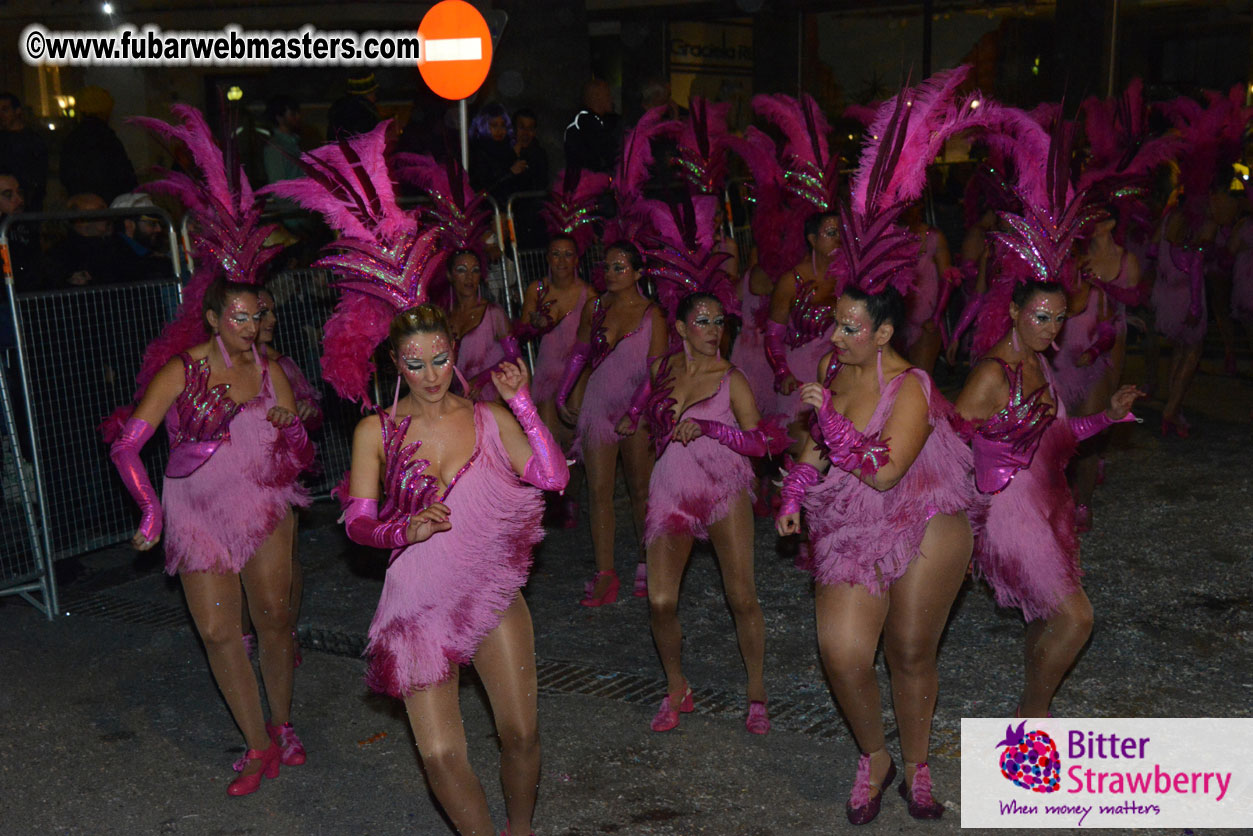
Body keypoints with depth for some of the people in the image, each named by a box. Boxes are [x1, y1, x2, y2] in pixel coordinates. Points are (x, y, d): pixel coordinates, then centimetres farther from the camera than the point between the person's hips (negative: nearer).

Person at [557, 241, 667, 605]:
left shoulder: (651, 314, -3)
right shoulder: (594, 308, 7)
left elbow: (656, 370, -7)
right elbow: (579, 353, 17)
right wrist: (563, 396, 12)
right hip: (598, 406, 3)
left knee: (641, 489, 6)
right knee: (599, 490, -2)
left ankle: (648, 567, 22)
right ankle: (604, 573, 3)